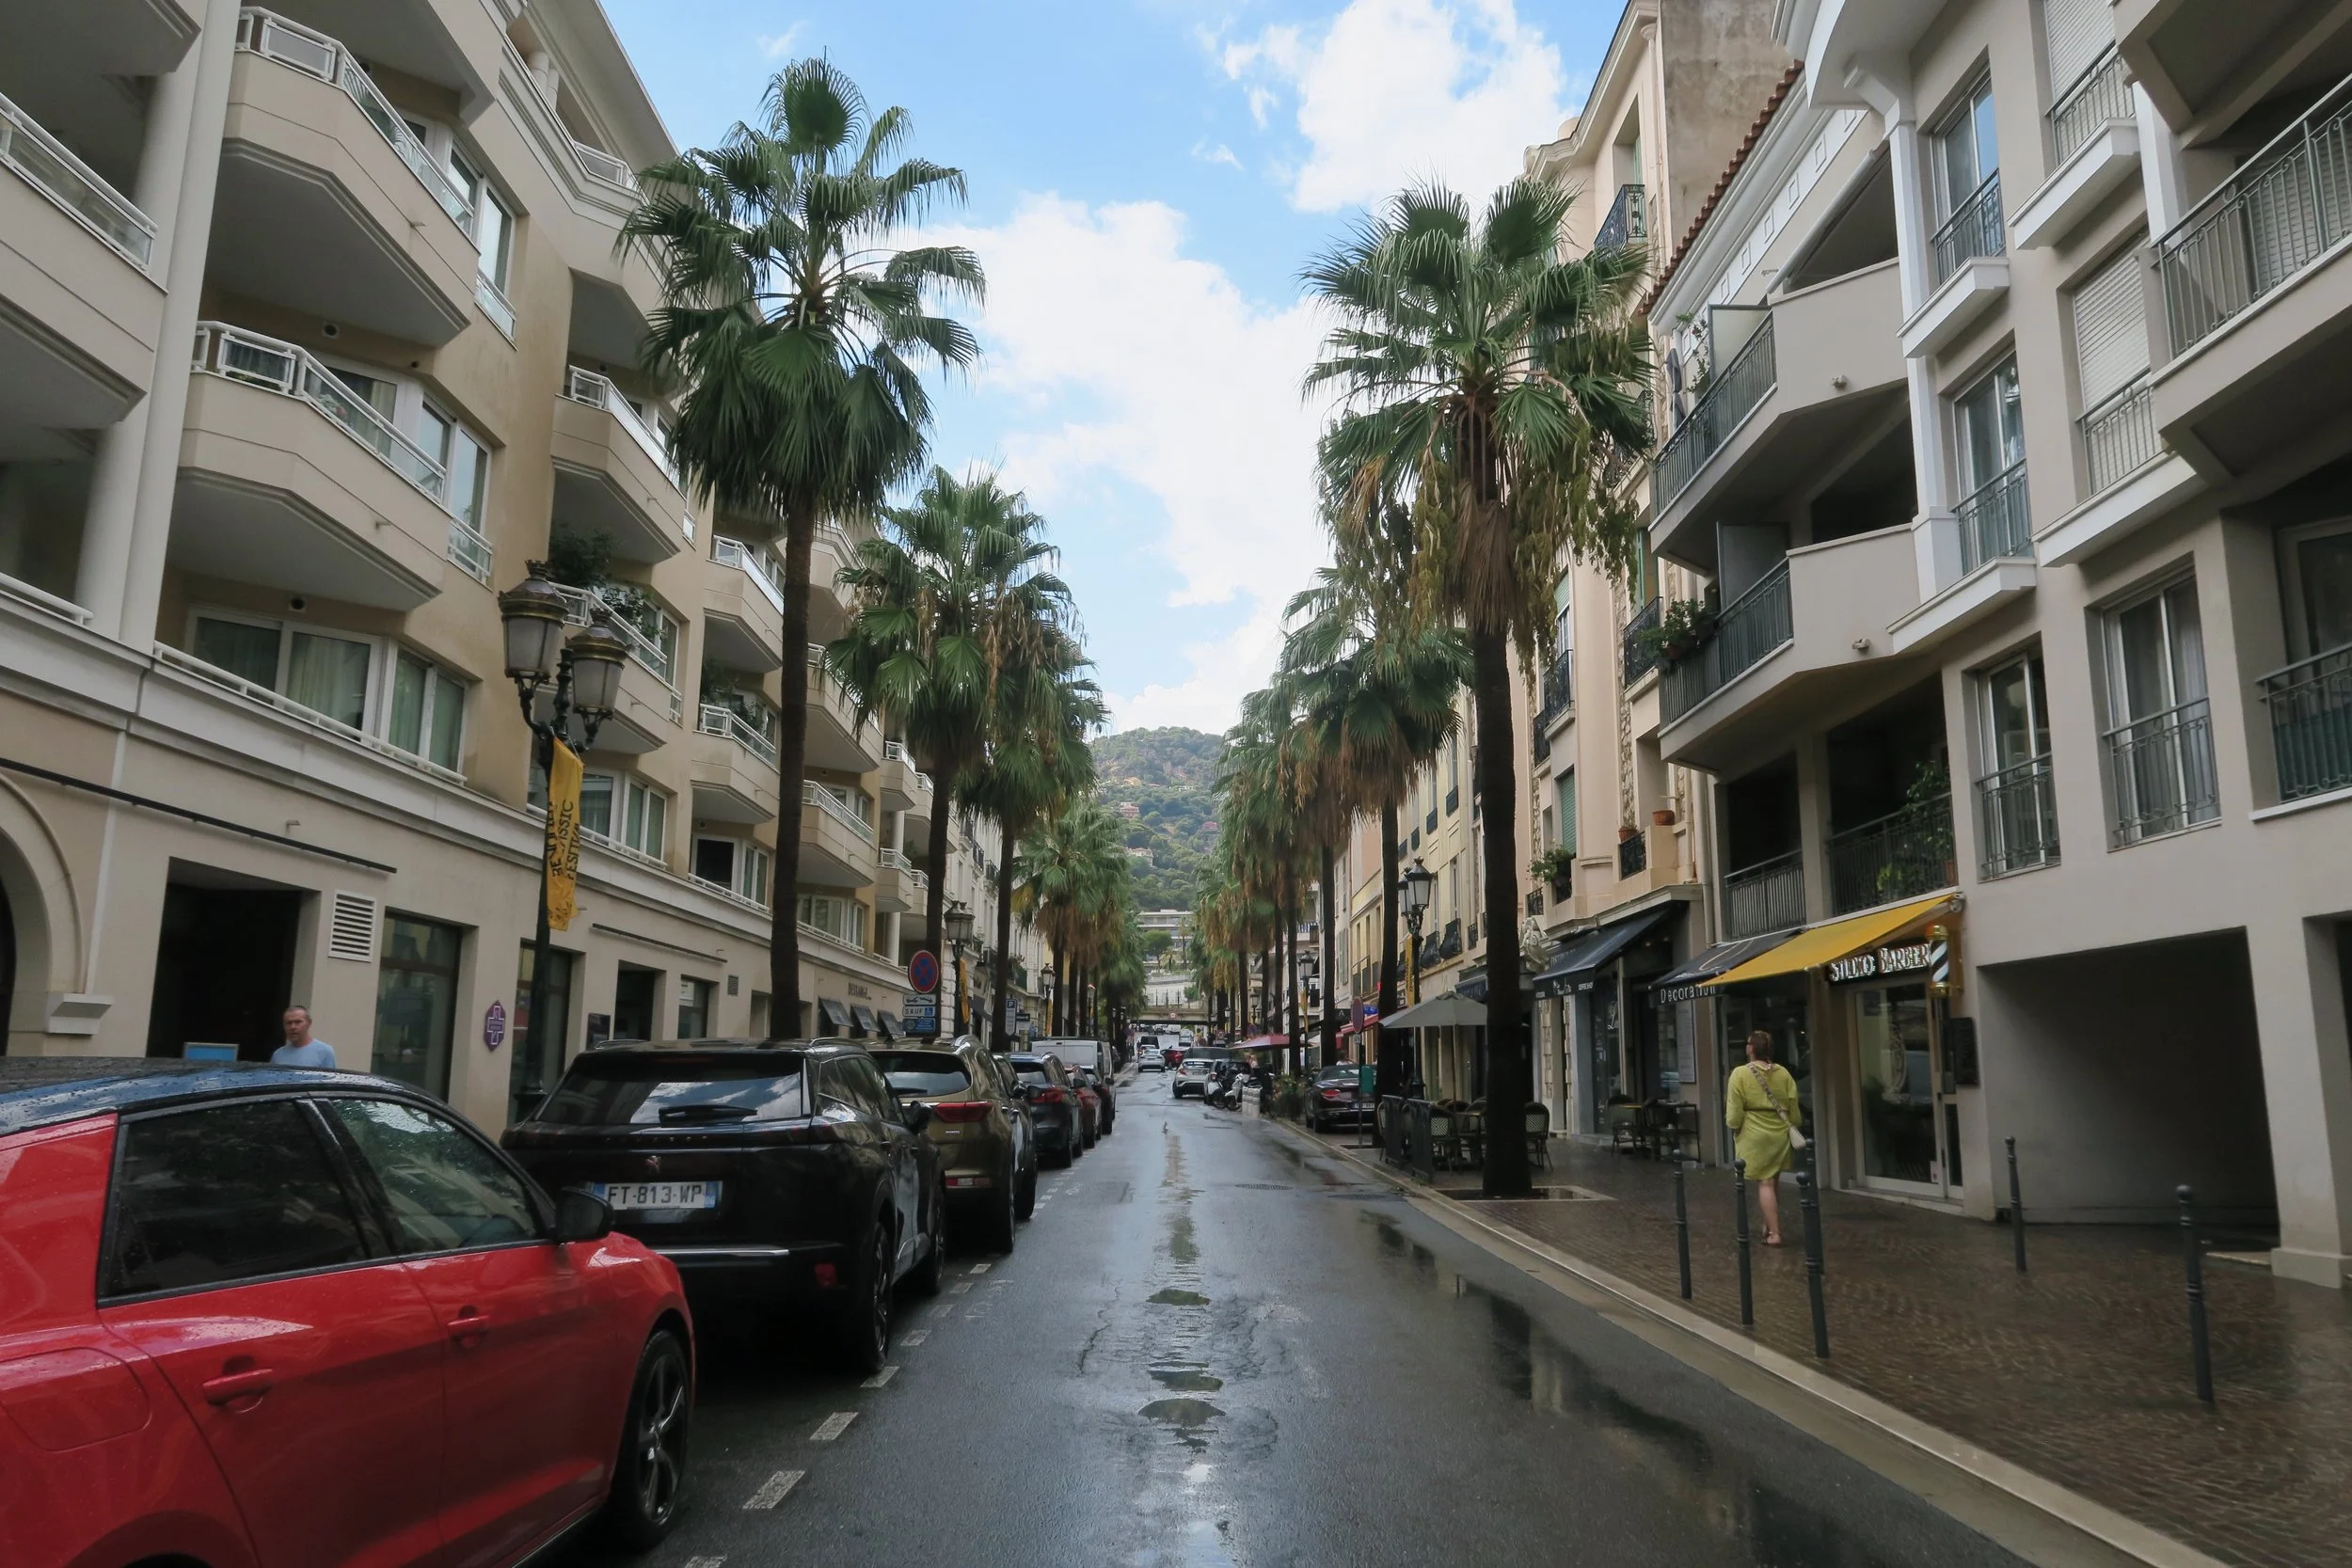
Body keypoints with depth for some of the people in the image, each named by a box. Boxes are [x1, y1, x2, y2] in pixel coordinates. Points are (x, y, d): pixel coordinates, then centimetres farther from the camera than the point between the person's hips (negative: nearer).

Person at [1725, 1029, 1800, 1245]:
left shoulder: (1741, 1073, -11)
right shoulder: (1783, 1073, 1)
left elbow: (1735, 1111, -10)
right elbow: (1793, 1107, 6)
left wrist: (1733, 1125, 10)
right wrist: (1790, 1127, 22)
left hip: (1755, 1136, -4)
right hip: (1780, 1134, 4)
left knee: (1764, 1183, -1)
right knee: (1773, 1181, 18)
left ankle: (1774, 1234, -2)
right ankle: (1769, 1225, 28)